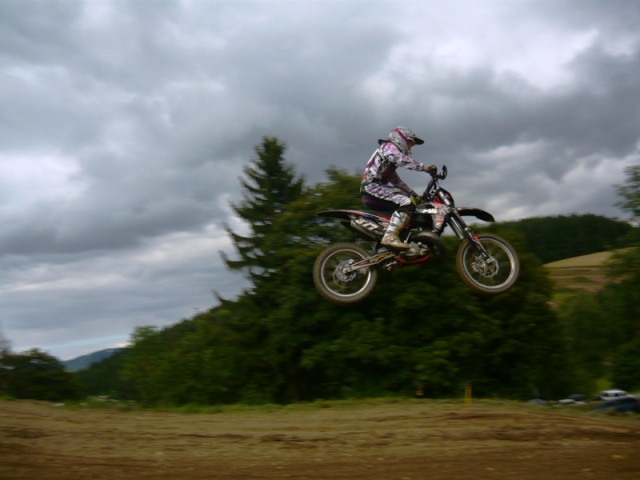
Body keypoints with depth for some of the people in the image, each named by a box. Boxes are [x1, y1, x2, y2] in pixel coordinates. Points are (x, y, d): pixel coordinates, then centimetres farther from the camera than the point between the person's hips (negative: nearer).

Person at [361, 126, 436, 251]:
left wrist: (415, 195, 23)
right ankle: (390, 236, -40)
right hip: (373, 186, -10)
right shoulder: (388, 147, 2)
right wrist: (425, 168, -26)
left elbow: (396, 181, 31)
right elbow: (403, 160, -20)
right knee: (407, 202, -26)